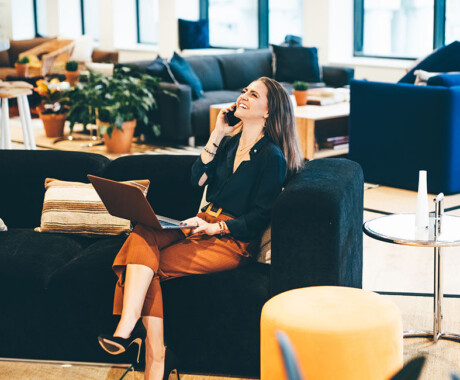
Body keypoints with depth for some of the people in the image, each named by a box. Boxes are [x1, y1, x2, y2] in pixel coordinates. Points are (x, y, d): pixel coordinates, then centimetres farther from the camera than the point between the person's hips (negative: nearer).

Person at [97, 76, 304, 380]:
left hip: (233, 241, -7)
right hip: (206, 225, 7)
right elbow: (198, 179, 8)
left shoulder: (272, 157, -5)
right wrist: (217, 134, 4)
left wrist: (213, 228, -17)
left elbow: (259, 219, -9)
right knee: (143, 234, -24)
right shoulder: (230, 142, 18)